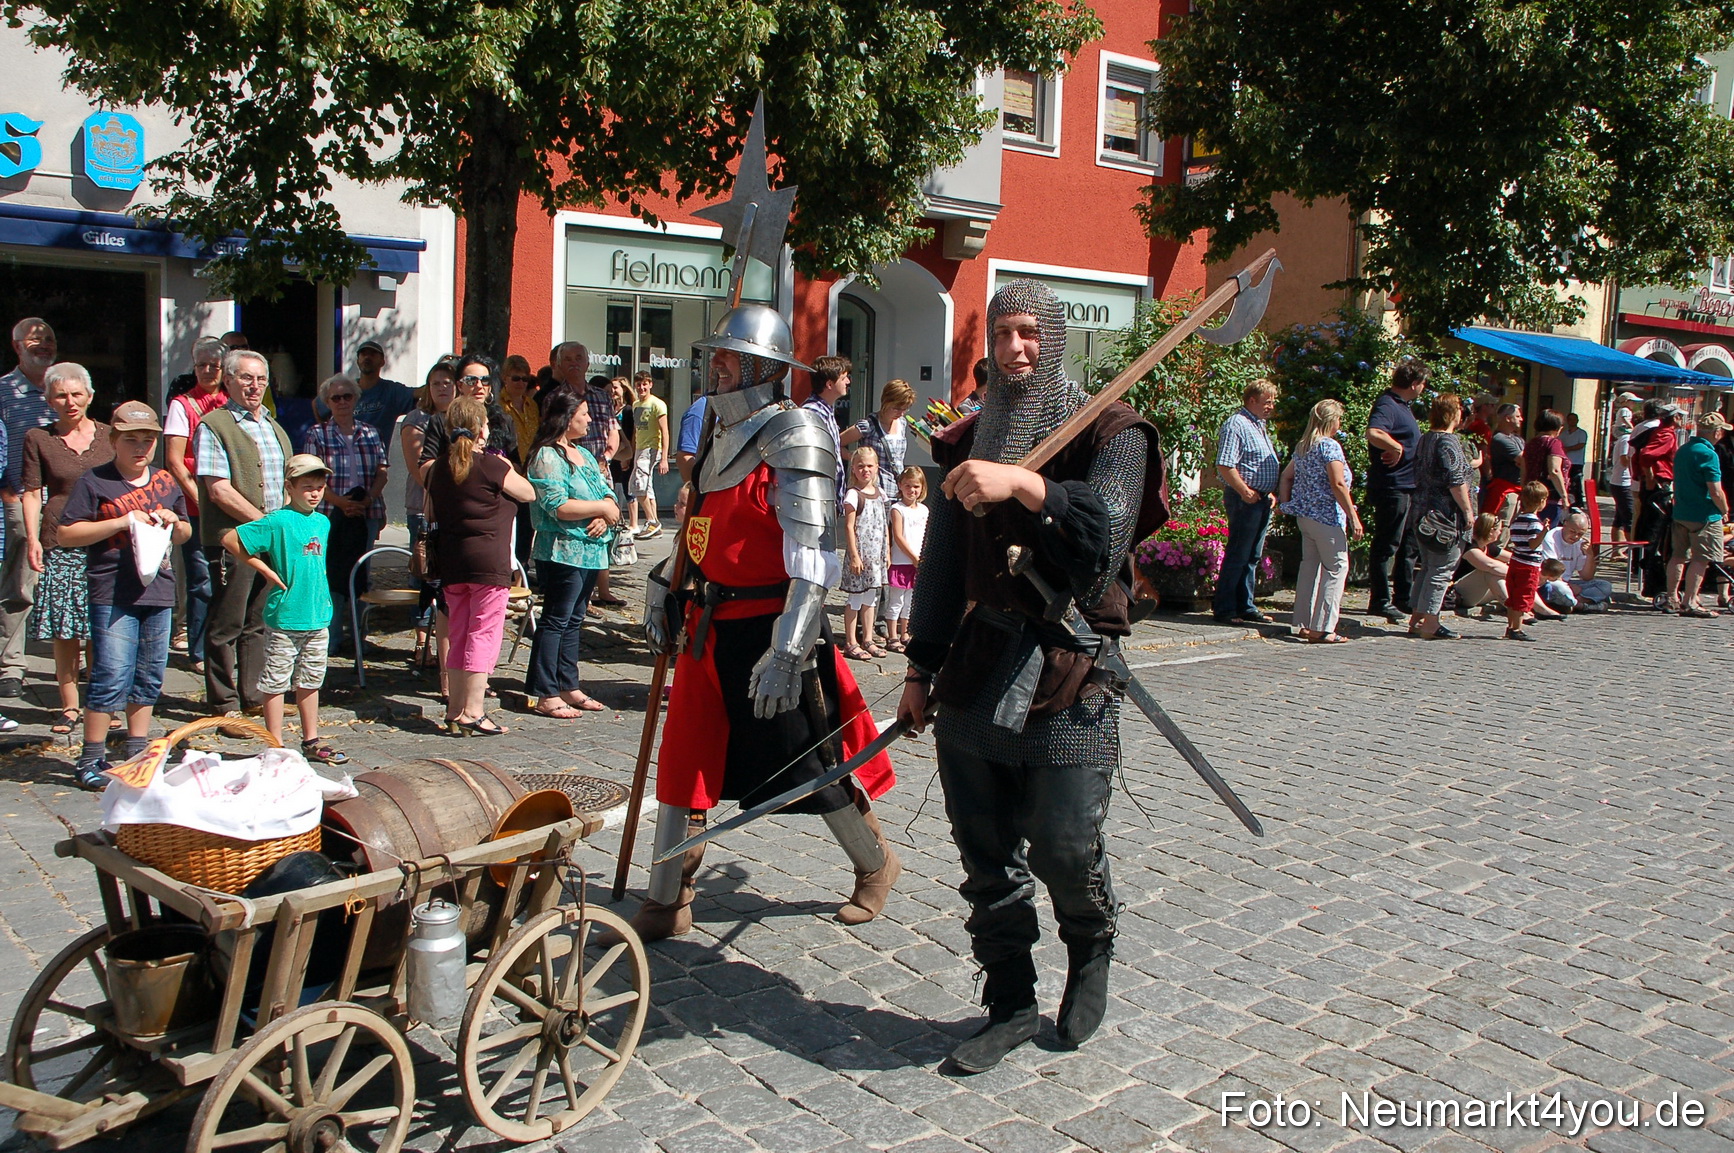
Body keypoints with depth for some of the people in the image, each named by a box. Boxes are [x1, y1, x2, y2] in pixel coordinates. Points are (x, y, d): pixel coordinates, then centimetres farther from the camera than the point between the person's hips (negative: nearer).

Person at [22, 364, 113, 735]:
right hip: (60, 546, 0)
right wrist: (33, 539, -5)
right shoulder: (38, 439, 7)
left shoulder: (109, 436, 9)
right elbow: (32, 493, 6)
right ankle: (69, 707, 10)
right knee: (64, 631, 1)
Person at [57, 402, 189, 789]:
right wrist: (121, 522, -14)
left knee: (149, 678, 11)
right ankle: (90, 760, 0)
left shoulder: (166, 482, 15)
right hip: (112, 595, -6)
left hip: (158, 592, 6)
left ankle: (137, 754, 22)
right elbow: (66, 534, -6)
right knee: (112, 678, -9)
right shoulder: (94, 482, -1)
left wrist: (175, 522, 2)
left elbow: (184, 535, 26)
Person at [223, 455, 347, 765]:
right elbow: (230, 540, -15)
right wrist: (266, 571, -10)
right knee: (276, 683, 3)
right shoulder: (277, 522, -12)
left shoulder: (323, 522, 9)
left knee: (310, 681, 15)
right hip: (284, 619, -6)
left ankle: (311, 742, 24)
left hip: (318, 618, 7)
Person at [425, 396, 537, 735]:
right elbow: (529, 493, 2)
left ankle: (455, 710, 18)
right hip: (489, 560, -6)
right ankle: (473, 712, -2)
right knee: (483, 635, -1)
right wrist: (508, 468, 16)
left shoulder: (438, 468, 7)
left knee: (457, 636, 13)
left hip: (451, 563, 6)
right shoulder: (492, 466, -11)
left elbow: (430, 513, 18)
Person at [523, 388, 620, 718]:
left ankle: (568, 687, 21)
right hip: (562, 551, -9)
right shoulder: (546, 457, -10)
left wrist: (605, 517, -10)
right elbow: (558, 506, -20)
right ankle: (545, 695, 0)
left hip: (590, 551, 9)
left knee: (573, 621, 13)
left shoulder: (584, 455, 18)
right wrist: (602, 507, -12)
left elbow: (607, 494, 12)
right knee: (555, 621, -5)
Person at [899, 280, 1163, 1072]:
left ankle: (1090, 953, 27)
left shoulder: (1109, 432, -1)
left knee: (1064, 849, -6)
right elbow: (942, 562, 17)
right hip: (975, 671, 5)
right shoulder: (972, 441, 14)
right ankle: (1010, 1005, 23)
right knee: (986, 855, 7)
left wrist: (1024, 485, -34)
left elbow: (1107, 526, -20)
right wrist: (920, 667, 16)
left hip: (1068, 676, -4)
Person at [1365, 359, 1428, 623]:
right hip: (1392, 486, -11)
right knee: (1387, 545, -5)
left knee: (1408, 544, 16)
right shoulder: (1387, 405, -16)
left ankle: (1403, 599, 24)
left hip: (1409, 487, 11)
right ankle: (1380, 601, 1)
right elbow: (1374, 434, -36)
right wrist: (1397, 447, -23)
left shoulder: (1403, 406, 16)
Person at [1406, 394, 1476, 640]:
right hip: (1446, 514, -9)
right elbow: (1456, 481, -18)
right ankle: (1429, 623, -6)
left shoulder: (1424, 440, 13)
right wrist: (1468, 510, -13)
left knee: (1427, 567, 15)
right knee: (1442, 570, -5)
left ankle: (1416, 619, 16)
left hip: (1421, 511, 9)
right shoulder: (1448, 442, -13)